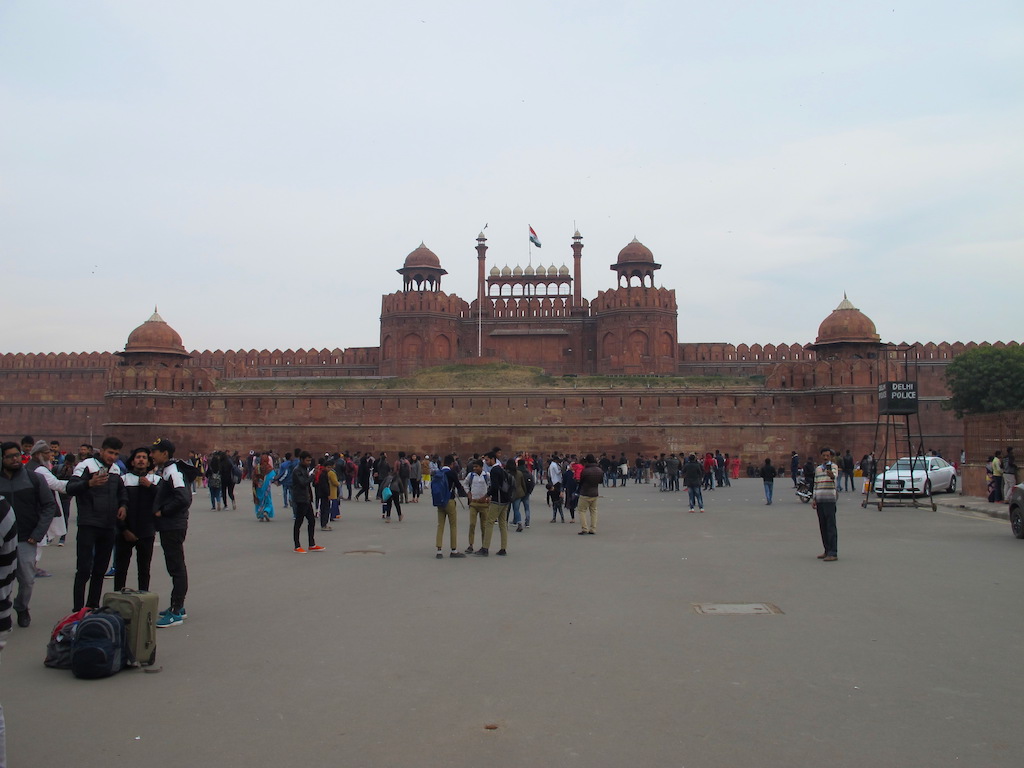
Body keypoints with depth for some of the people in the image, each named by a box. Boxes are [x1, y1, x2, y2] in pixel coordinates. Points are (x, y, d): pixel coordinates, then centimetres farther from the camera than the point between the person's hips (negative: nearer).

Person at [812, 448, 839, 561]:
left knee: (831, 527, -9)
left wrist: (831, 475, -46)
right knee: (822, 527, 9)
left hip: (829, 500, -7)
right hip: (819, 501, 7)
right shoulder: (817, 469, 18)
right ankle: (827, 551, 17)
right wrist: (814, 499, 14)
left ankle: (833, 553, -9)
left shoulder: (833, 466, -1)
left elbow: (835, 476, -23)